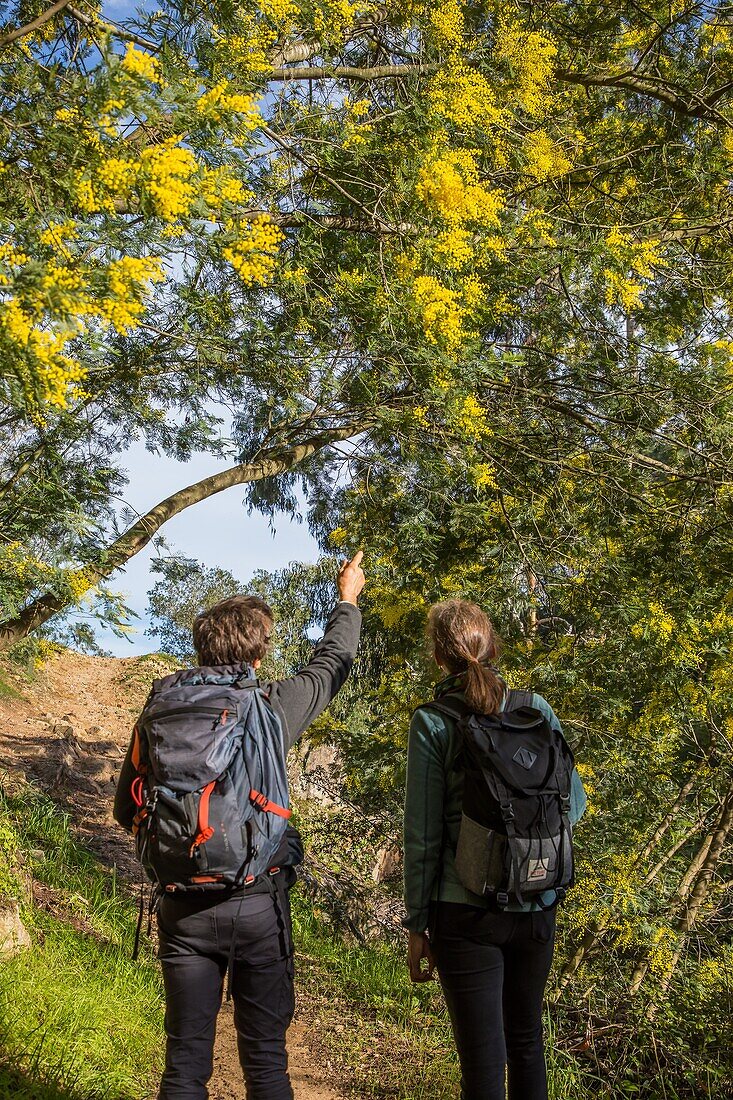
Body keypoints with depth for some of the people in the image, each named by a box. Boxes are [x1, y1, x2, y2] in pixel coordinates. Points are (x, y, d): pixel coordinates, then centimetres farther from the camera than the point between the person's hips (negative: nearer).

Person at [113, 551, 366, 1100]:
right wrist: (347, 599, 29)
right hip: (258, 905, -2)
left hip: (184, 906, 2)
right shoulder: (273, 705, -8)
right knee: (264, 1055, 12)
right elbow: (331, 663, 12)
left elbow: (127, 811, 7)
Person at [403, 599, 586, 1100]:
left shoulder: (432, 722, -11)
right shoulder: (537, 709, -2)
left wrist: (417, 925, 0)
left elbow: (423, 836, -9)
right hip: (539, 907, 4)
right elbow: (574, 801, 6)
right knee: (527, 1038, 23)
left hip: (468, 913, -4)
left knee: (483, 1058, 5)